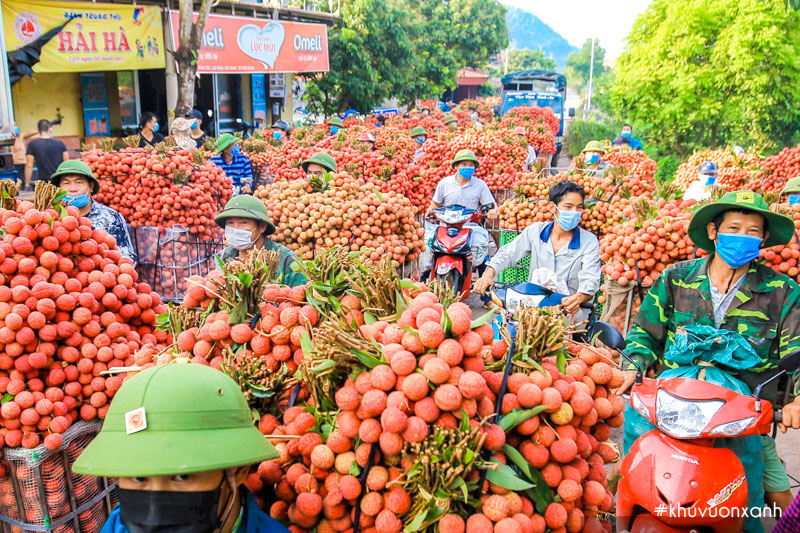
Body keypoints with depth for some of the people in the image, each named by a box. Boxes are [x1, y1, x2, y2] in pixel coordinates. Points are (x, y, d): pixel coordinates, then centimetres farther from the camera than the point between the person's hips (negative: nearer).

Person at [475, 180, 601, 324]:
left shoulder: (589, 241, -2)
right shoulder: (536, 231, 6)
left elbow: (590, 279, -13)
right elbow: (507, 254, 6)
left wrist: (579, 298, -38)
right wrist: (489, 274, -15)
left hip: (570, 311, -3)